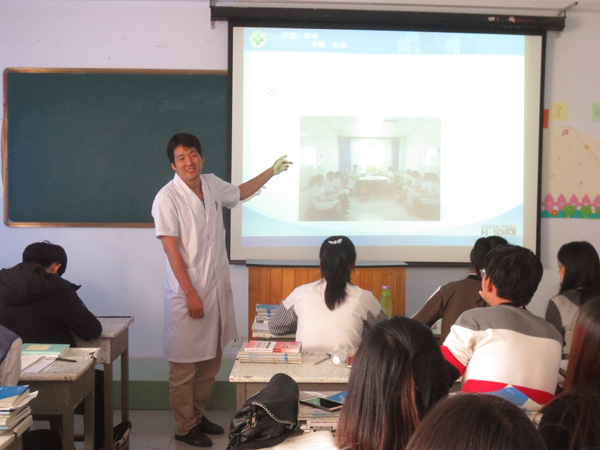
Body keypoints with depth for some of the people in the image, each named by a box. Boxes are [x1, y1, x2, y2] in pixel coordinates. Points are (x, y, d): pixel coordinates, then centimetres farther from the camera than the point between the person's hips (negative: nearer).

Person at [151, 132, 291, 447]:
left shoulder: (212, 185, 5)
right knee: (185, 365, 3)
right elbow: (170, 248, -17)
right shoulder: (167, 198, -15)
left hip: (217, 289, 7)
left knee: (211, 359, 16)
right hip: (187, 293, -7)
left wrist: (271, 171, 27)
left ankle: (197, 414, 32)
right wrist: (190, 294, -19)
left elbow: (240, 193, 28)